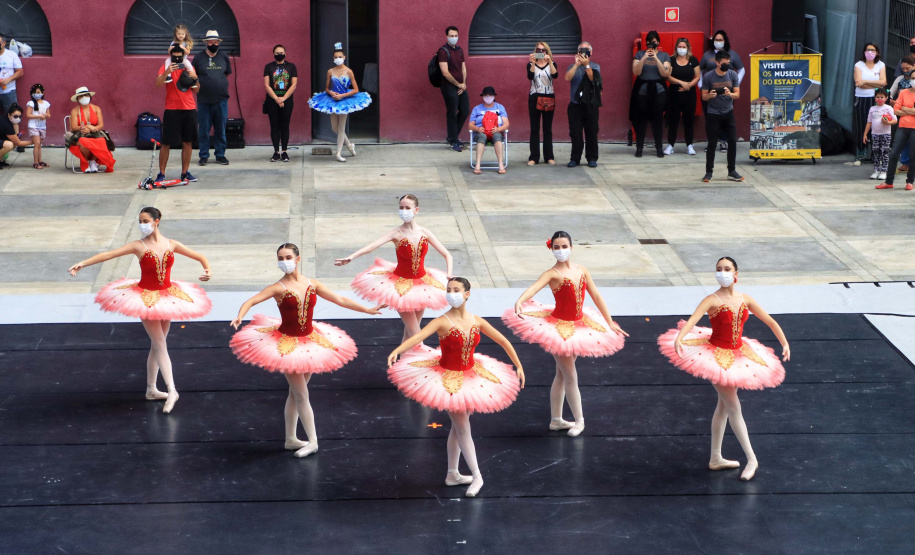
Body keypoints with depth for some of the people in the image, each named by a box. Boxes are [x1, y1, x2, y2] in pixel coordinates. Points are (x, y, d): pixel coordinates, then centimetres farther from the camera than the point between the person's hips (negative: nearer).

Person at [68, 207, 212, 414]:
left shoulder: (171, 244, -1)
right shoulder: (139, 246, -11)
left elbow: (199, 257, 6)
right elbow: (109, 254, -19)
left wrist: (208, 270, -14)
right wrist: (83, 263, -30)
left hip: (167, 297, 4)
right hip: (145, 297, -4)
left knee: (157, 344, 12)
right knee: (160, 344, -10)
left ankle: (151, 389, 22)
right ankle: (171, 390, -13)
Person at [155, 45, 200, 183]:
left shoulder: (190, 68, 11)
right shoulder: (166, 68, 0)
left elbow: (196, 90, 14)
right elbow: (158, 84, -15)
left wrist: (195, 78, -5)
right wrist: (167, 72, -29)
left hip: (189, 109, 4)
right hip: (172, 110, -4)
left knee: (187, 142, 5)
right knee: (166, 143, -3)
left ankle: (185, 172, 14)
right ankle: (161, 173, 3)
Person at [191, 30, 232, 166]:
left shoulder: (224, 57, 8)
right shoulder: (198, 58, 2)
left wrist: (219, 84, 8)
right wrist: (200, 86, -4)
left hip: (221, 100, 1)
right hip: (204, 100, -1)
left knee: (221, 129, 6)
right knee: (203, 130, 2)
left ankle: (220, 155, 15)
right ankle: (204, 156, 10)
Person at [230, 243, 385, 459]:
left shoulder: (312, 285, 0)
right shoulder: (278, 288, -13)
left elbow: (340, 300, 5)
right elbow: (251, 301, -24)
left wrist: (368, 310, 5)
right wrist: (239, 317, -44)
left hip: (309, 342, 5)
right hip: (286, 344, -5)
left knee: (295, 392, 13)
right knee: (301, 394, -4)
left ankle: (290, 439, 23)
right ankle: (312, 441, 2)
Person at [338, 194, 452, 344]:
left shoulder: (424, 233, -3)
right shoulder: (397, 233, -13)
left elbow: (447, 255, 2)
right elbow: (373, 245, -29)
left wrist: (449, 275, -17)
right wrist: (351, 257, -44)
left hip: (422, 283, 4)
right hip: (401, 285, -4)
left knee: (409, 332, 11)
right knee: (415, 334, -9)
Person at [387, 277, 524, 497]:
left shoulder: (476, 321, -4)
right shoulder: (443, 322, -19)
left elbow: (503, 341, 6)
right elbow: (418, 337, -35)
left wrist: (518, 365, 5)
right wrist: (396, 351, -52)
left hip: (470, 377, 5)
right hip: (448, 379, -5)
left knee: (458, 427, 15)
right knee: (463, 428, -1)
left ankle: (453, 474, 28)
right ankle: (477, 476, 10)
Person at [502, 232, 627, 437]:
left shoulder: (582, 271, 4)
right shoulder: (552, 274, -15)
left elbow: (596, 297, 9)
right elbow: (535, 287, -34)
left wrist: (610, 323, 11)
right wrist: (519, 301, -54)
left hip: (578, 325, 6)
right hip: (560, 327, -6)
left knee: (562, 374, 15)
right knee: (570, 376, -1)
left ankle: (556, 420, 24)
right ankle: (579, 419, 13)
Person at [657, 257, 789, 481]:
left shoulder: (745, 300, 0)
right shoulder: (712, 300, -17)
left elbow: (770, 321, 7)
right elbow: (692, 320, -33)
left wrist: (784, 343, -3)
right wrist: (678, 339, -50)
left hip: (737, 355, 6)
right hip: (717, 356, -6)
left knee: (724, 406, 14)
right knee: (734, 407, -6)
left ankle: (716, 458, 24)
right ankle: (751, 458, 2)